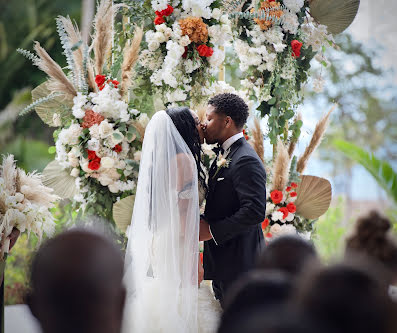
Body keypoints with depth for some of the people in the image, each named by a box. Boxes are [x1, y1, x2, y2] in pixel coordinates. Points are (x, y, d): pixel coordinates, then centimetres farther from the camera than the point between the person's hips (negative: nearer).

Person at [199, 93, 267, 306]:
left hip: (239, 263, -10)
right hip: (221, 262, 10)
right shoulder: (224, 156, 16)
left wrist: (212, 230, -19)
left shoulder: (246, 161, -17)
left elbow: (255, 211, -25)